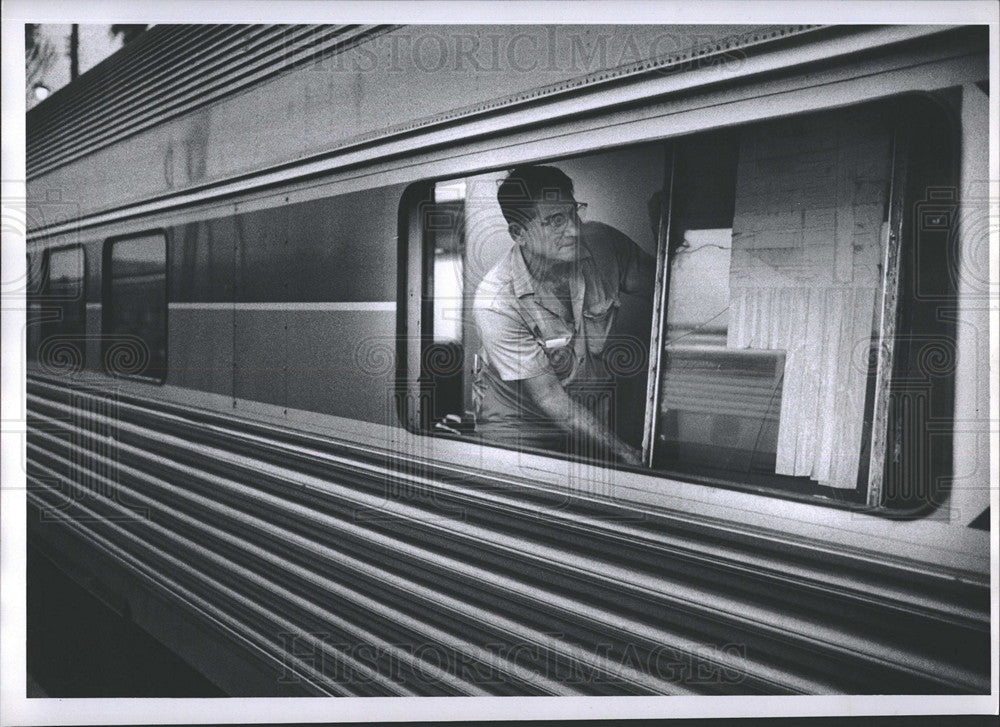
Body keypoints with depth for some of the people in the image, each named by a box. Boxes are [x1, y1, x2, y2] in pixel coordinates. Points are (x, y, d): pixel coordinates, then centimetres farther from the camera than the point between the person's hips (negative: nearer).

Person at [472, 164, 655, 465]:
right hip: (519, 425, -3)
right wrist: (627, 453, -26)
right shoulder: (495, 301, -25)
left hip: (594, 416, 4)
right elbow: (549, 399, -23)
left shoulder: (603, 242, -12)